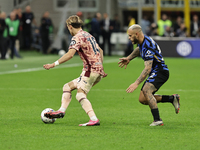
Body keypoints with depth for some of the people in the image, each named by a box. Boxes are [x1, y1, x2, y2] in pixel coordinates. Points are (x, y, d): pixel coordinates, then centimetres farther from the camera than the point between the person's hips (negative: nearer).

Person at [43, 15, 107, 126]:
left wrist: (54, 64, -20)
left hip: (91, 69, -9)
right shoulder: (88, 35, 21)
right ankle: (62, 111, 3)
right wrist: (101, 67, 35)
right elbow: (100, 51, 31)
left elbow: (70, 54, -22)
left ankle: (94, 119, -32)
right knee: (67, 87, 13)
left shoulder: (77, 37, -8)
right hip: (98, 71, 9)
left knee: (80, 95, -18)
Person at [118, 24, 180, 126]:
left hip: (160, 71, -10)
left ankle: (157, 120, -33)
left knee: (146, 91, -32)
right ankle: (172, 99, 13)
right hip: (154, 73, 10)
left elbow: (147, 69, -30)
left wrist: (136, 83, -34)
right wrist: (129, 58, 28)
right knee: (142, 99, 3)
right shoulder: (141, 42, 4)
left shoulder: (148, 46, -25)